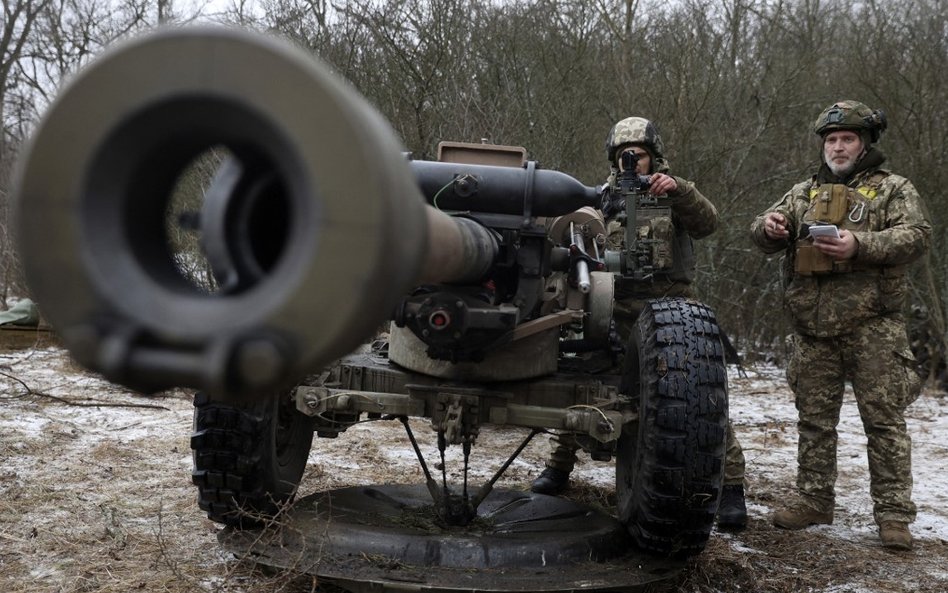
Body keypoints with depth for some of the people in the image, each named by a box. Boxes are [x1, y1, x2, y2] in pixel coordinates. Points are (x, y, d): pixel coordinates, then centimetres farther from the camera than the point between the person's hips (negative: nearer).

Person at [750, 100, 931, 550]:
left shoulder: (893, 189, 8)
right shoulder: (803, 193, 19)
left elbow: (915, 235, -7)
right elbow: (764, 238, 12)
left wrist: (860, 245, -23)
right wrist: (768, 228, -13)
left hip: (871, 324, -4)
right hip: (813, 326, 4)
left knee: (883, 417, -4)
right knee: (814, 417, 9)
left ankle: (893, 513, 2)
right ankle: (814, 500, 20)